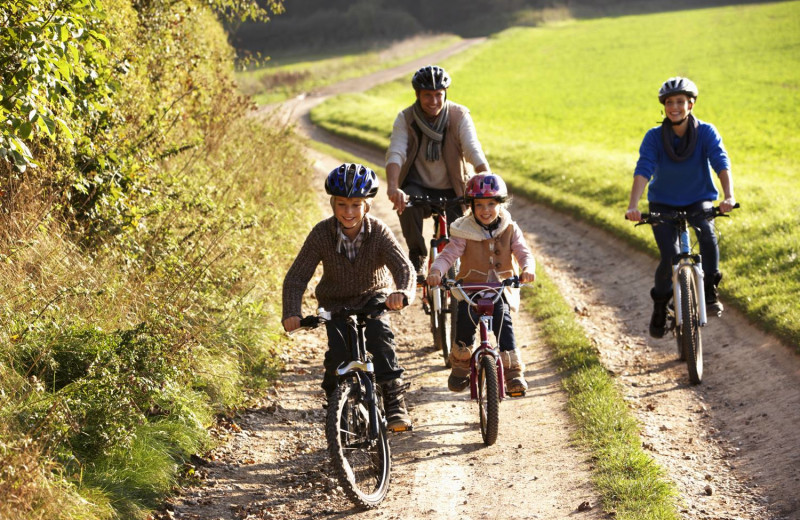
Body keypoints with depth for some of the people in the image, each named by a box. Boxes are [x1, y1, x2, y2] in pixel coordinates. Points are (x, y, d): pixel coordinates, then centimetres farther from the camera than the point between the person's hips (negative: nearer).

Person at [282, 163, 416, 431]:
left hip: (373, 296, -1)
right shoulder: (322, 233, -20)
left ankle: (394, 399, -25)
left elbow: (404, 267, -31)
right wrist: (291, 313, -35)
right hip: (335, 302, 1)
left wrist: (402, 292, -54)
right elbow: (296, 278, -19)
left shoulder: (378, 232, -20)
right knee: (338, 351, -21)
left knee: (379, 331, -30)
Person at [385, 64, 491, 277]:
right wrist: (392, 187, -43)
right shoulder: (405, 119, -9)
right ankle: (417, 256, -10)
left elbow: (475, 153, -22)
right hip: (418, 187, 0)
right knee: (406, 204, -34)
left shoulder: (459, 116, -11)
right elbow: (395, 154, -23)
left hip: (451, 191, 0)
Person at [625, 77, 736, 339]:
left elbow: (721, 164, -25)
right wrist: (633, 205, -41)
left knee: (707, 234, -32)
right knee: (670, 258, -18)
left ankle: (710, 290, -14)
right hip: (663, 204, 0)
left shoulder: (706, 133, -13)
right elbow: (643, 170, -25)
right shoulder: (654, 137, -13)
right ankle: (660, 307, 8)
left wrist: (729, 196, -43)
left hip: (699, 201, 0)